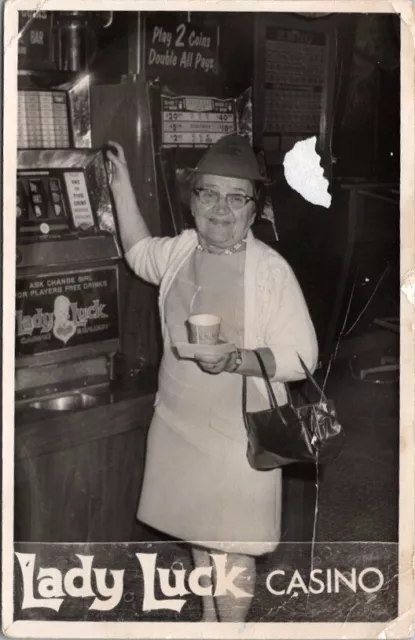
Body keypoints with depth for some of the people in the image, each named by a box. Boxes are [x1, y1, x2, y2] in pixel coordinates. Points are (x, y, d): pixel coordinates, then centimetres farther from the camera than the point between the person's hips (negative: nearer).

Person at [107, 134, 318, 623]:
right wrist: (122, 187, 17)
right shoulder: (181, 250, 2)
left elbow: (300, 357, -16)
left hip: (239, 434, -6)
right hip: (178, 426, 6)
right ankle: (208, 623, 40)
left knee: (232, 549, 4)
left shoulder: (270, 270, -17)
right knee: (198, 536, 21)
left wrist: (236, 359, -30)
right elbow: (139, 253, 25)